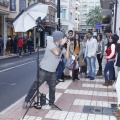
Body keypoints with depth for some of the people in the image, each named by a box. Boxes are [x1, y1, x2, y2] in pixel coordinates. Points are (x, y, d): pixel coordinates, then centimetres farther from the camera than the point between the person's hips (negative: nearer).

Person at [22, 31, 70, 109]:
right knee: (35, 86, 3)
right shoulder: (51, 44, -18)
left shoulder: (61, 47, 2)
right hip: (44, 70, -6)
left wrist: (68, 45, -13)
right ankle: (26, 101, 18)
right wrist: (62, 44, -26)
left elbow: (67, 56, -5)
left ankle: (51, 103, 30)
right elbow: (56, 52, -35)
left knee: (52, 88, 13)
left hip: (53, 72, 6)